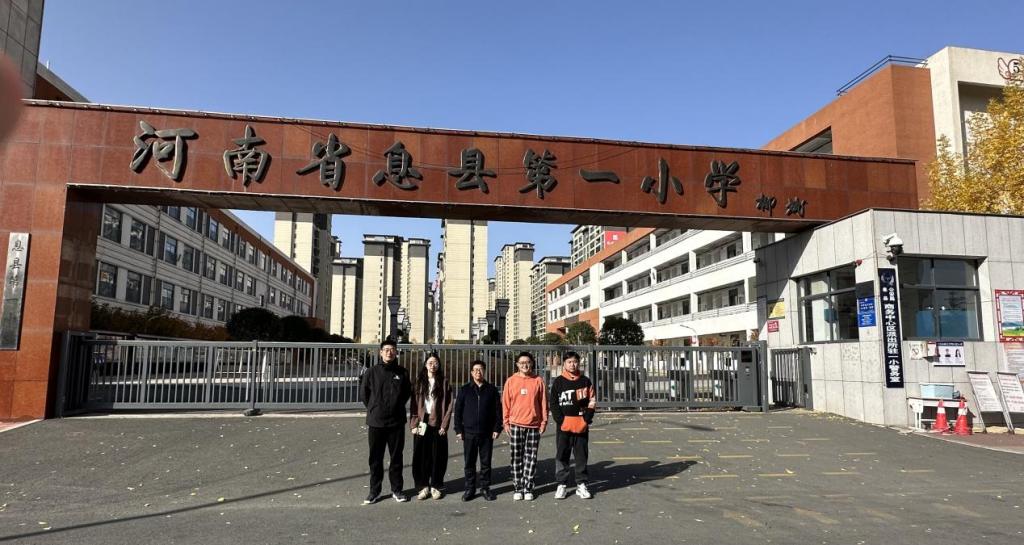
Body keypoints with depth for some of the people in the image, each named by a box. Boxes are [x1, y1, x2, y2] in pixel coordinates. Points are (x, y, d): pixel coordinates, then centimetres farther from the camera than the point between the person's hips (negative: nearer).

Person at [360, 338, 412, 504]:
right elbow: (365, 393, 6)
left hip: (397, 422, 1)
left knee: (396, 458, 9)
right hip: (375, 422, -1)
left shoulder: (402, 373, 1)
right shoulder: (371, 372, -3)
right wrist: (373, 410, 8)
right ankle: (374, 491, 19)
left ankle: (397, 490, 21)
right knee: (375, 459, 8)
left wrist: (398, 406, 6)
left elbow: (407, 392, 13)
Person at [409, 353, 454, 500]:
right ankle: (423, 486, 15)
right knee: (421, 456, 2)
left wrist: (444, 426, -7)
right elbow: (413, 404, 4)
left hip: (437, 425, -1)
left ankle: (436, 486, 16)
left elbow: (449, 406, 0)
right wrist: (413, 424, -4)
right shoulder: (419, 382, 6)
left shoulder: (444, 383, 3)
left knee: (438, 457, 3)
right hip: (422, 424, 1)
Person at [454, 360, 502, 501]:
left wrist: (497, 428, -2)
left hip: (487, 433, 0)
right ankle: (470, 488, 17)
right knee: (469, 462, 6)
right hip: (469, 433, 0)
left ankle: (485, 487, 19)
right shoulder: (464, 389, 4)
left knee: (486, 462, 7)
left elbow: (498, 410, 5)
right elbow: (458, 410, 4)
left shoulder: (491, 389, 4)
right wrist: (458, 430, -2)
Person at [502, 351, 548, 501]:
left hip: (534, 425, 0)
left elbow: (543, 402, 4)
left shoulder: (538, 381, 1)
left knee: (531, 459, 4)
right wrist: (506, 422, 1)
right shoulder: (511, 381, 2)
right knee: (516, 459, 5)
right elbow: (505, 403, 5)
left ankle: (528, 488, 13)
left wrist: (544, 421, 0)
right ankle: (517, 488, 15)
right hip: (516, 425, 0)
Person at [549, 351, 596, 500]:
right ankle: (561, 484, 14)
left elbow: (592, 402, 5)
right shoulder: (558, 382, 1)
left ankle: (582, 484, 18)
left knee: (582, 456, 8)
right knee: (562, 456, 5)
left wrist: (586, 419, -7)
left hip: (582, 426, 1)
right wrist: (561, 420, -10)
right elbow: (554, 404, 0)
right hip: (563, 426, -1)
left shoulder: (586, 381, 5)